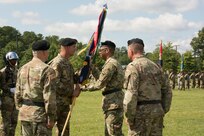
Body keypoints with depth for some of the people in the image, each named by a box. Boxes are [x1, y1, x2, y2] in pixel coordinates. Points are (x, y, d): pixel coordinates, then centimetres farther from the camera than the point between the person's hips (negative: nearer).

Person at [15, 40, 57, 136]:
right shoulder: (47, 70, -12)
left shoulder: (23, 69, 10)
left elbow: (18, 93, 12)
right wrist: (51, 118, -13)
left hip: (24, 113, 7)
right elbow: (49, 96, -16)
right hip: (40, 114, -7)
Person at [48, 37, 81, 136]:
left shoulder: (68, 63, 14)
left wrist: (77, 86, 4)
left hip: (65, 103, 10)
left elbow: (72, 77, 25)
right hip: (57, 103, -10)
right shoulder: (57, 63, -16)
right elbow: (56, 85, -22)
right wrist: (72, 93, -15)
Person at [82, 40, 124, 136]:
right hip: (113, 103, 11)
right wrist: (92, 68, 21)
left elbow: (100, 84, -18)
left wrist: (84, 88, -7)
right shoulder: (114, 63, 19)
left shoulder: (111, 64, -15)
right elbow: (102, 79, 23)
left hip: (113, 103, -11)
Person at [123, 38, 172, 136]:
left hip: (141, 113, -7)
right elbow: (167, 91, 15)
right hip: (157, 110, 7)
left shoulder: (133, 66, -8)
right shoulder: (155, 66, 15)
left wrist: (129, 117, -11)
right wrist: (163, 111, 17)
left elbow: (131, 94, -17)